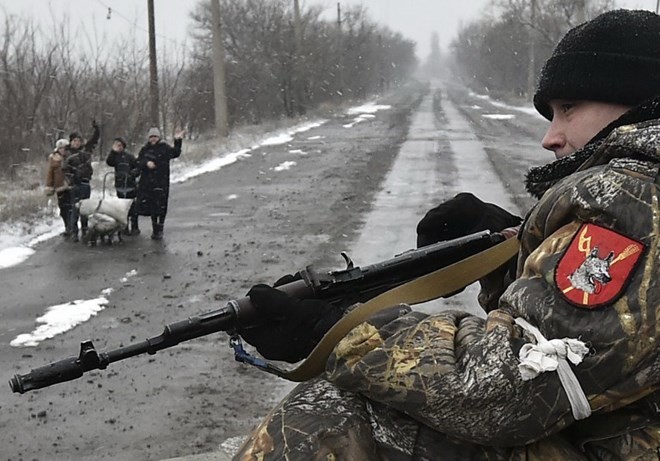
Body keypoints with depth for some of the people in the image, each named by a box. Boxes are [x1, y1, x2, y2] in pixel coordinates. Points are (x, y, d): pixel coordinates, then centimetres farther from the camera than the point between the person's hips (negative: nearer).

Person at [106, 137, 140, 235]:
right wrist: (113, 151, -16)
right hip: (120, 186, 4)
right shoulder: (115, 156, 9)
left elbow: (138, 168, -1)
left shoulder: (129, 156, -2)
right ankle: (125, 227, 16)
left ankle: (135, 228, 3)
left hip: (130, 186, -4)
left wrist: (132, 173, -19)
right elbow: (109, 162, -11)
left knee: (132, 208, -3)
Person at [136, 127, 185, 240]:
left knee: (161, 207, -4)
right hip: (147, 182, 3)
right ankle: (155, 229, 22)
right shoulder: (144, 149, 10)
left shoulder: (164, 147, 1)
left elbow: (175, 153, -10)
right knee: (151, 206, 9)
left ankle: (160, 230, 7)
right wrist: (146, 163, -14)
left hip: (161, 182, -3)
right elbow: (139, 162, 5)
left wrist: (178, 141, -20)